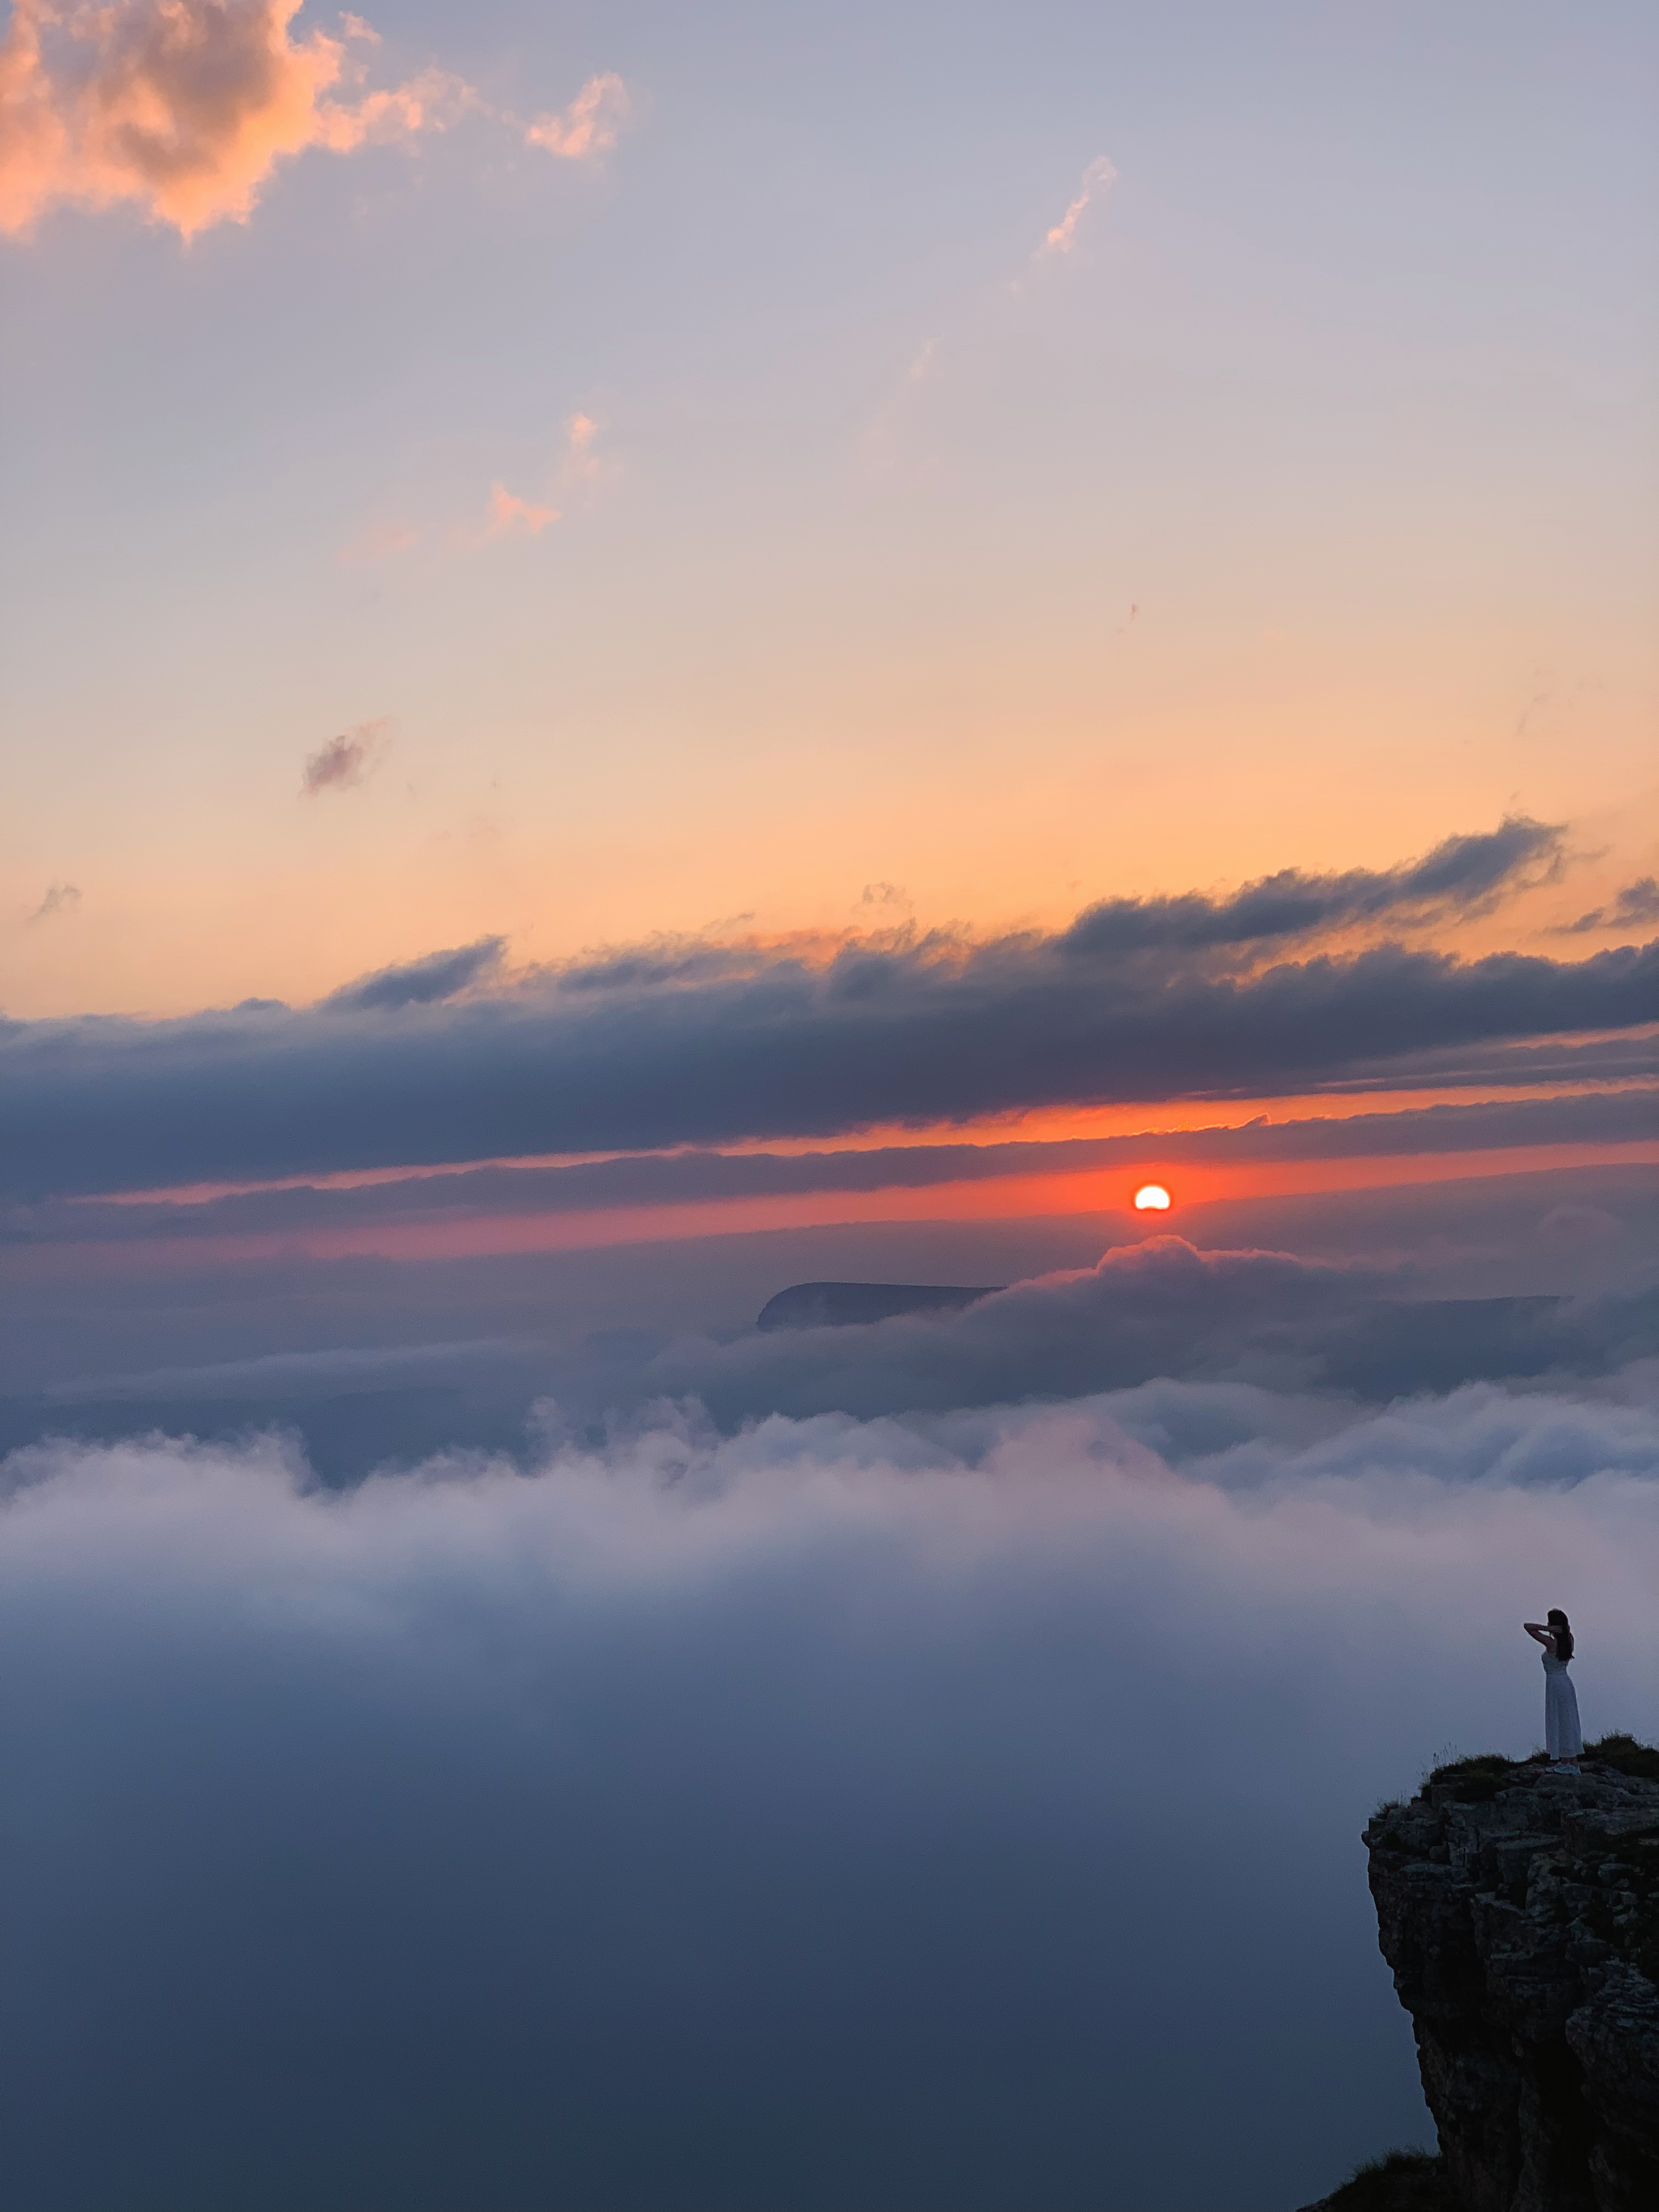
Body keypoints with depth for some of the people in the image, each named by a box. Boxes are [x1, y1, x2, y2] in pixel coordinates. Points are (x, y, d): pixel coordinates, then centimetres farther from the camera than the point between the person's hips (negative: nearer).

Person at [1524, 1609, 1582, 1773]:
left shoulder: (1550, 1643, -17)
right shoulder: (1569, 1640, 1)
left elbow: (1527, 1626, -18)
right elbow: (1567, 1627, 24)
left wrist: (1548, 1629, -21)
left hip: (1555, 1684, -7)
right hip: (1567, 1683, 7)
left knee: (1558, 1724, 0)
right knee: (1569, 1724, 12)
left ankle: (1564, 1763, 3)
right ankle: (1574, 1763, 17)